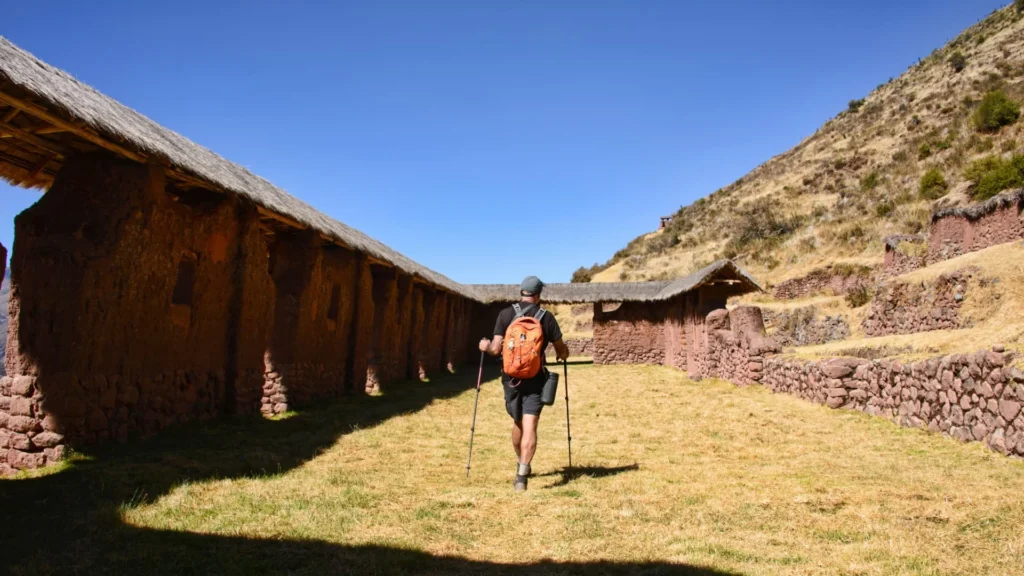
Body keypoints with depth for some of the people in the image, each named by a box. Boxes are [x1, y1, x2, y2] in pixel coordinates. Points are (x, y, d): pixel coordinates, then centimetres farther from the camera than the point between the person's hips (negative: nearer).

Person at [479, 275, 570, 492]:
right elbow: (562, 352, 3)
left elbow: (496, 349, -6)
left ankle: (521, 464, 40)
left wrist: (485, 346, 15)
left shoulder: (506, 314, -3)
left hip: (511, 378, 2)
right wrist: (562, 354, 27)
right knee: (529, 427, -5)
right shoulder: (546, 317, -2)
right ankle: (521, 475, -17)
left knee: (518, 423, 21)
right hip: (535, 379, -2)